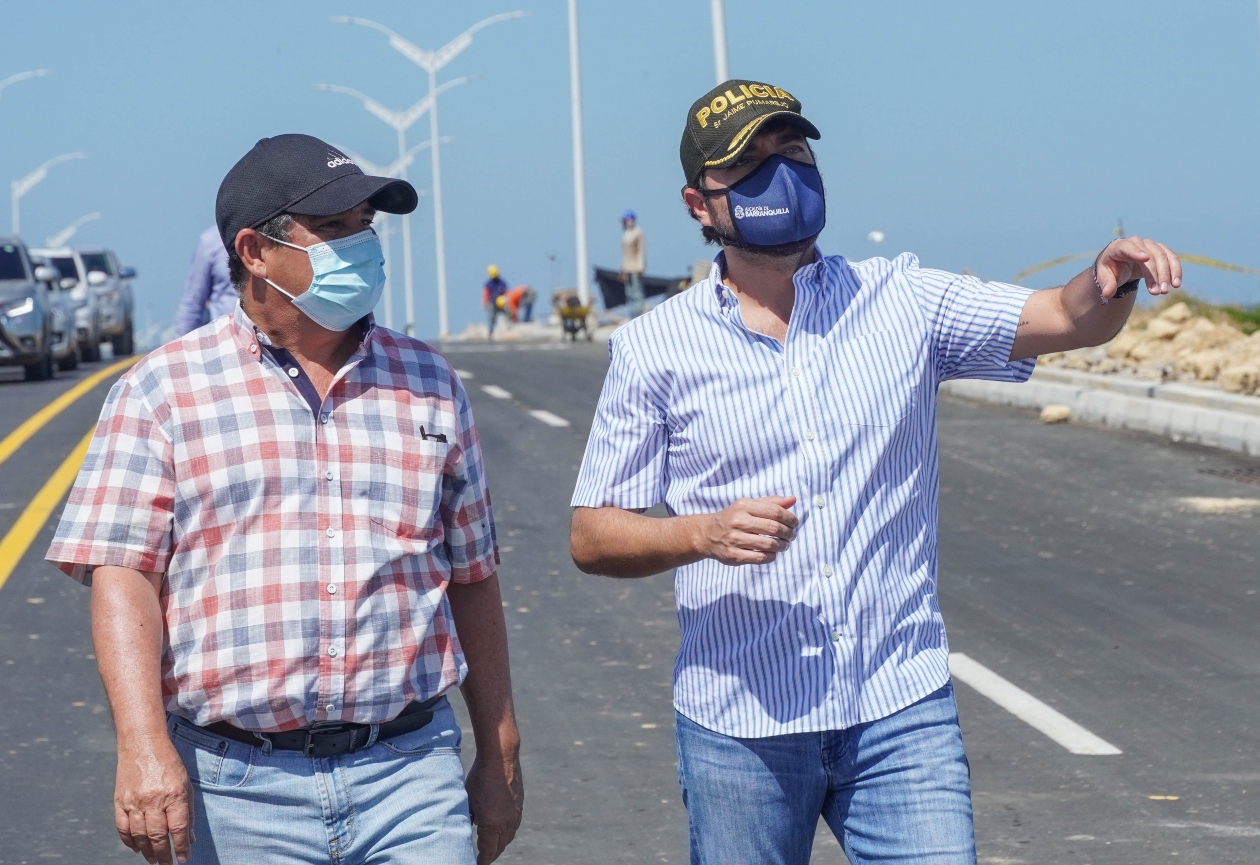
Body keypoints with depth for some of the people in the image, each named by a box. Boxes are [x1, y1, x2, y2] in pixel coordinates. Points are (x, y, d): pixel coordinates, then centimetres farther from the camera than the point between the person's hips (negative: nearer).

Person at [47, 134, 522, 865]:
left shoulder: (428, 385, 13)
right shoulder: (164, 392, 3)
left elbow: (472, 580, 17)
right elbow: (121, 577, -6)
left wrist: (501, 761, 17)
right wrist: (144, 745, -20)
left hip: (410, 774, 2)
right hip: (238, 788, -2)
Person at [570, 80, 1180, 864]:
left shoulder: (900, 302, 6)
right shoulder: (656, 349, 2)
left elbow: (1067, 320, -1)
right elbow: (593, 537, 2)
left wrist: (1112, 279, -24)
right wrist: (704, 533, -16)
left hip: (902, 711, 0)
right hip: (741, 725, 0)